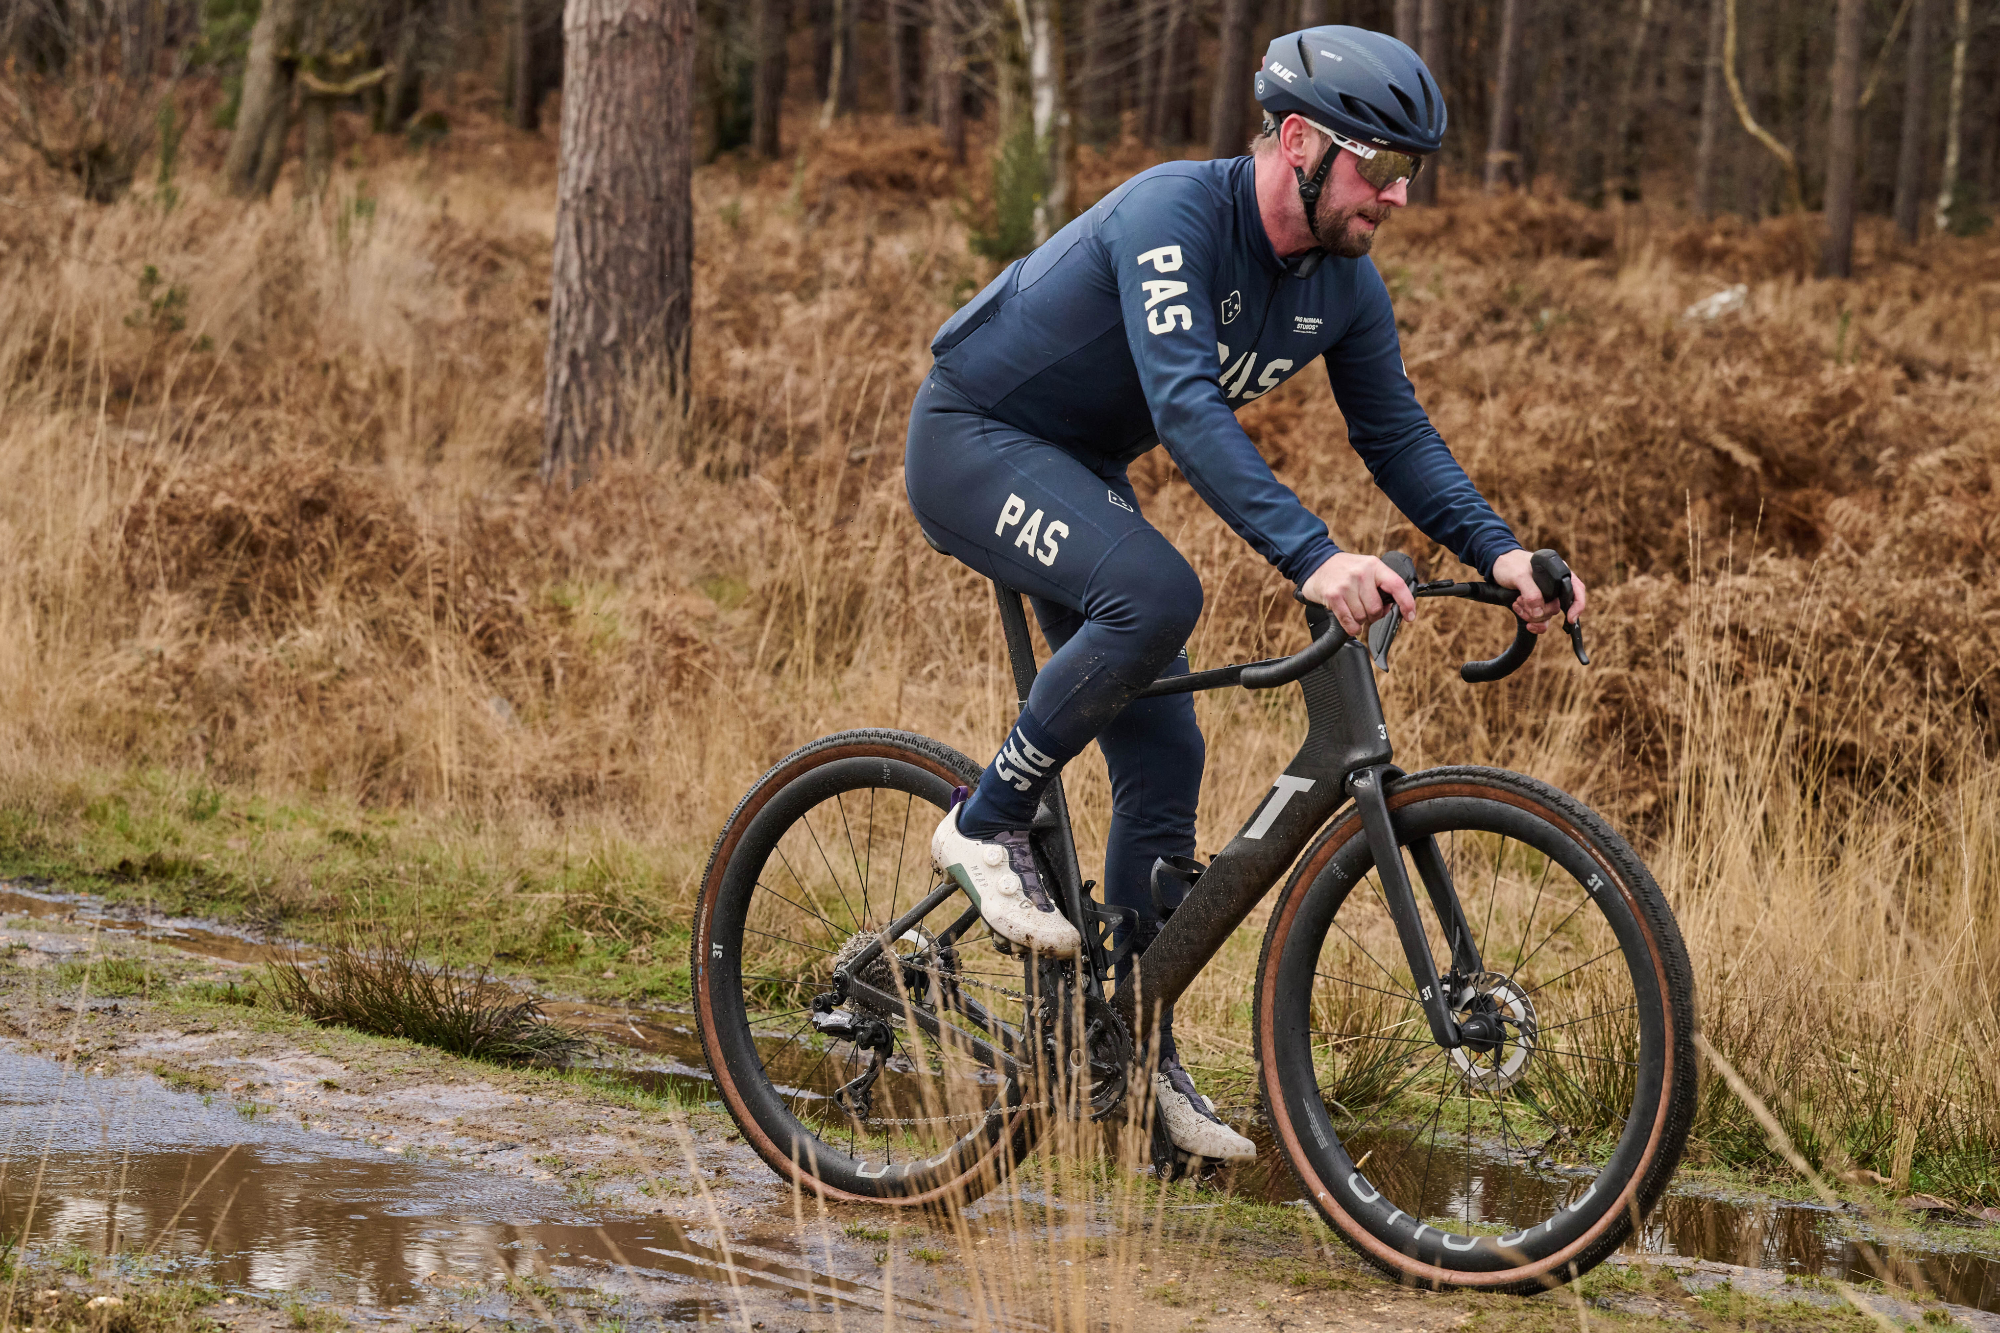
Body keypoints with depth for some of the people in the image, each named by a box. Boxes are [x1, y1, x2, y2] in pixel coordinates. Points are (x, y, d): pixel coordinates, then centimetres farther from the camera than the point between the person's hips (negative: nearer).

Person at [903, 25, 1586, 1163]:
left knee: (1164, 758, 1)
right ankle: (989, 824, -15)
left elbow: (1398, 434, 1)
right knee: (1156, 595, -33)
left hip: (1079, 473, 8)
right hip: (974, 443, -8)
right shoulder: (1175, 213, -30)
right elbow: (1186, 404, -41)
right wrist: (1313, 557, -51)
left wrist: (1499, 553, -16)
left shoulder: (1344, 286, -5)